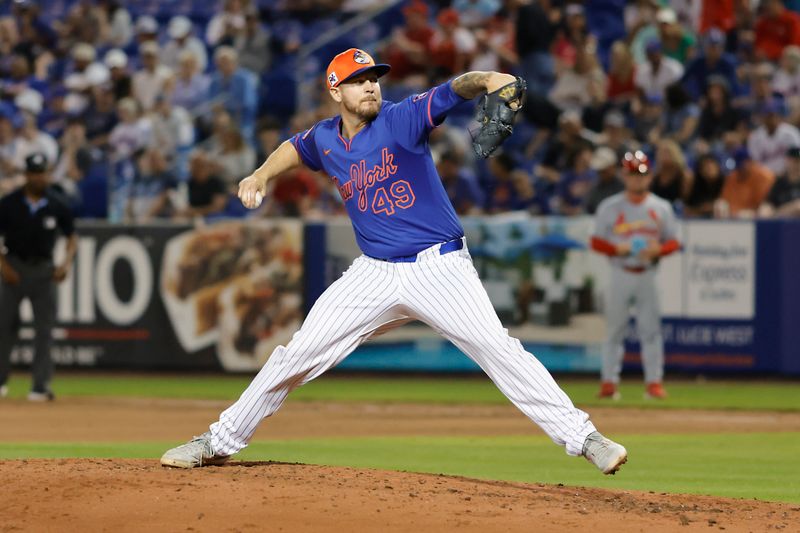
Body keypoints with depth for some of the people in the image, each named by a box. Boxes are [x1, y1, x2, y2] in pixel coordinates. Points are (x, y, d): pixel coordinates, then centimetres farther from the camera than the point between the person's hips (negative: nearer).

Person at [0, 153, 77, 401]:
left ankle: (41, 385, -2)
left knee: (44, 328, -3)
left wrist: (66, 262, -9)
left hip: (43, 269, 0)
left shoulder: (56, 205, -2)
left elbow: (71, 236, 7)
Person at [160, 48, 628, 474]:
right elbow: (297, 147, 31)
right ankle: (221, 442, 16)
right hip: (375, 276, 4)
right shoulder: (325, 140, 6)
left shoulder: (401, 119, -10)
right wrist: (262, 175, 13)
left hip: (440, 268, -4)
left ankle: (583, 437, -15)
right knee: (298, 355, 3)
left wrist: (485, 80, -48)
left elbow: (452, 91, -26)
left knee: (499, 349, -19)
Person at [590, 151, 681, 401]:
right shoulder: (610, 207, 2)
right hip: (620, 275, -1)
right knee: (614, 329, -1)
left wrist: (658, 250, -12)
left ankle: (654, 382, 0)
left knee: (651, 329, -3)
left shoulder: (661, 207, 6)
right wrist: (618, 249, -16)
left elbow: (673, 242, 8)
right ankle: (609, 382, 1)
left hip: (647, 275, 1)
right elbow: (597, 242, 2)